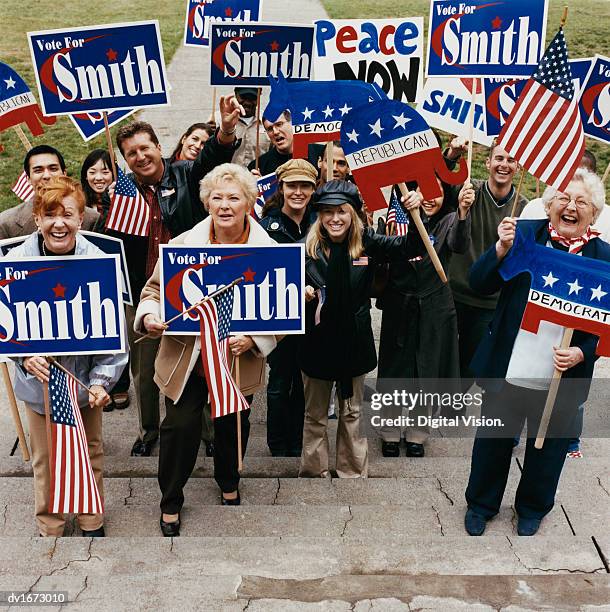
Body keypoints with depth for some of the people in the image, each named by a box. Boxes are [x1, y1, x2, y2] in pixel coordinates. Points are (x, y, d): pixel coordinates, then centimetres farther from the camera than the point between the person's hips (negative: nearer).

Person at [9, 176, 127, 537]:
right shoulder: (16, 263, -14)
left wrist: (102, 380, -16)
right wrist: (24, 356, -25)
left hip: (85, 378, 0)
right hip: (39, 377, 0)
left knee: (90, 452, 18)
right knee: (45, 459, 15)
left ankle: (92, 523, 40)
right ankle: (50, 528, 37)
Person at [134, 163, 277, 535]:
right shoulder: (184, 244, -6)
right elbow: (154, 289, 2)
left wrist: (254, 340, -23)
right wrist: (149, 315, -19)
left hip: (239, 360, 1)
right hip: (186, 357, 0)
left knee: (233, 426, 19)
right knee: (180, 426, 2)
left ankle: (229, 484, 49)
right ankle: (171, 501, 27)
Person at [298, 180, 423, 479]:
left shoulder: (367, 243, -6)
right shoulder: (307, 247, -9)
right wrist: (301, 293, -25)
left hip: (354, 339, 1)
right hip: (317, 339, -1)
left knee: (352, 413, 17)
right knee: (315, 414, 14)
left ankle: (353, 473, 31)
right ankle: (313, 472, 29)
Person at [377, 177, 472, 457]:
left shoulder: (449, 221, -2)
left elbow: (459, 245, -23)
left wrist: (463, 211, -41)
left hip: (434, 308, 0)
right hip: (399, 306, 0)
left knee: (427, 372, 10)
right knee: (393, 371, 8)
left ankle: (417, 436, 27)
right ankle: (390, 434, 26)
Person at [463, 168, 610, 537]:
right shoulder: (525, 233, -6)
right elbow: (480, 284, -7)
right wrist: (502, 248, -23)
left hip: (562, 378, 0)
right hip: (508, 368, 0)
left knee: (548, 445, 19)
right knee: (493, 439, 16)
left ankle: (533, 508, 45)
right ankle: (481, 505, 40)